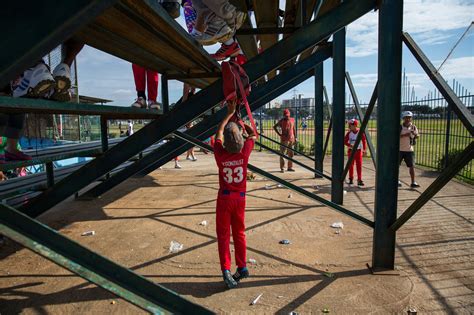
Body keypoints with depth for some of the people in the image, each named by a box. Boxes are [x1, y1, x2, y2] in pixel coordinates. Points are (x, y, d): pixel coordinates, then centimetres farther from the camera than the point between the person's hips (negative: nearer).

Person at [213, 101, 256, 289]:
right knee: (239, 233, 16)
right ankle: (242, 267, 24)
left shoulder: (220, 154, -15)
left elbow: (218, 132, 3)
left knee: (223, 235, 6)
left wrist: (229, 114, 11)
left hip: (224, 198, -2)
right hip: (240, 197, 2)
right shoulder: (244, 152, -14)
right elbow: (253, 134, 7)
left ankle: (226, 270, -2)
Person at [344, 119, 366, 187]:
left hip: (358, 151, -1)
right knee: (351, 165, 6)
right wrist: (350, 145, -19)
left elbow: (364, 141, 3)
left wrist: (364, 150, 2)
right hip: (351, 151, 2)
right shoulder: (349, 133, -4)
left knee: (359, 166, -4)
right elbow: (345, 141, -3)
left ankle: (359, 180, 0)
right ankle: (351, 179, 19)